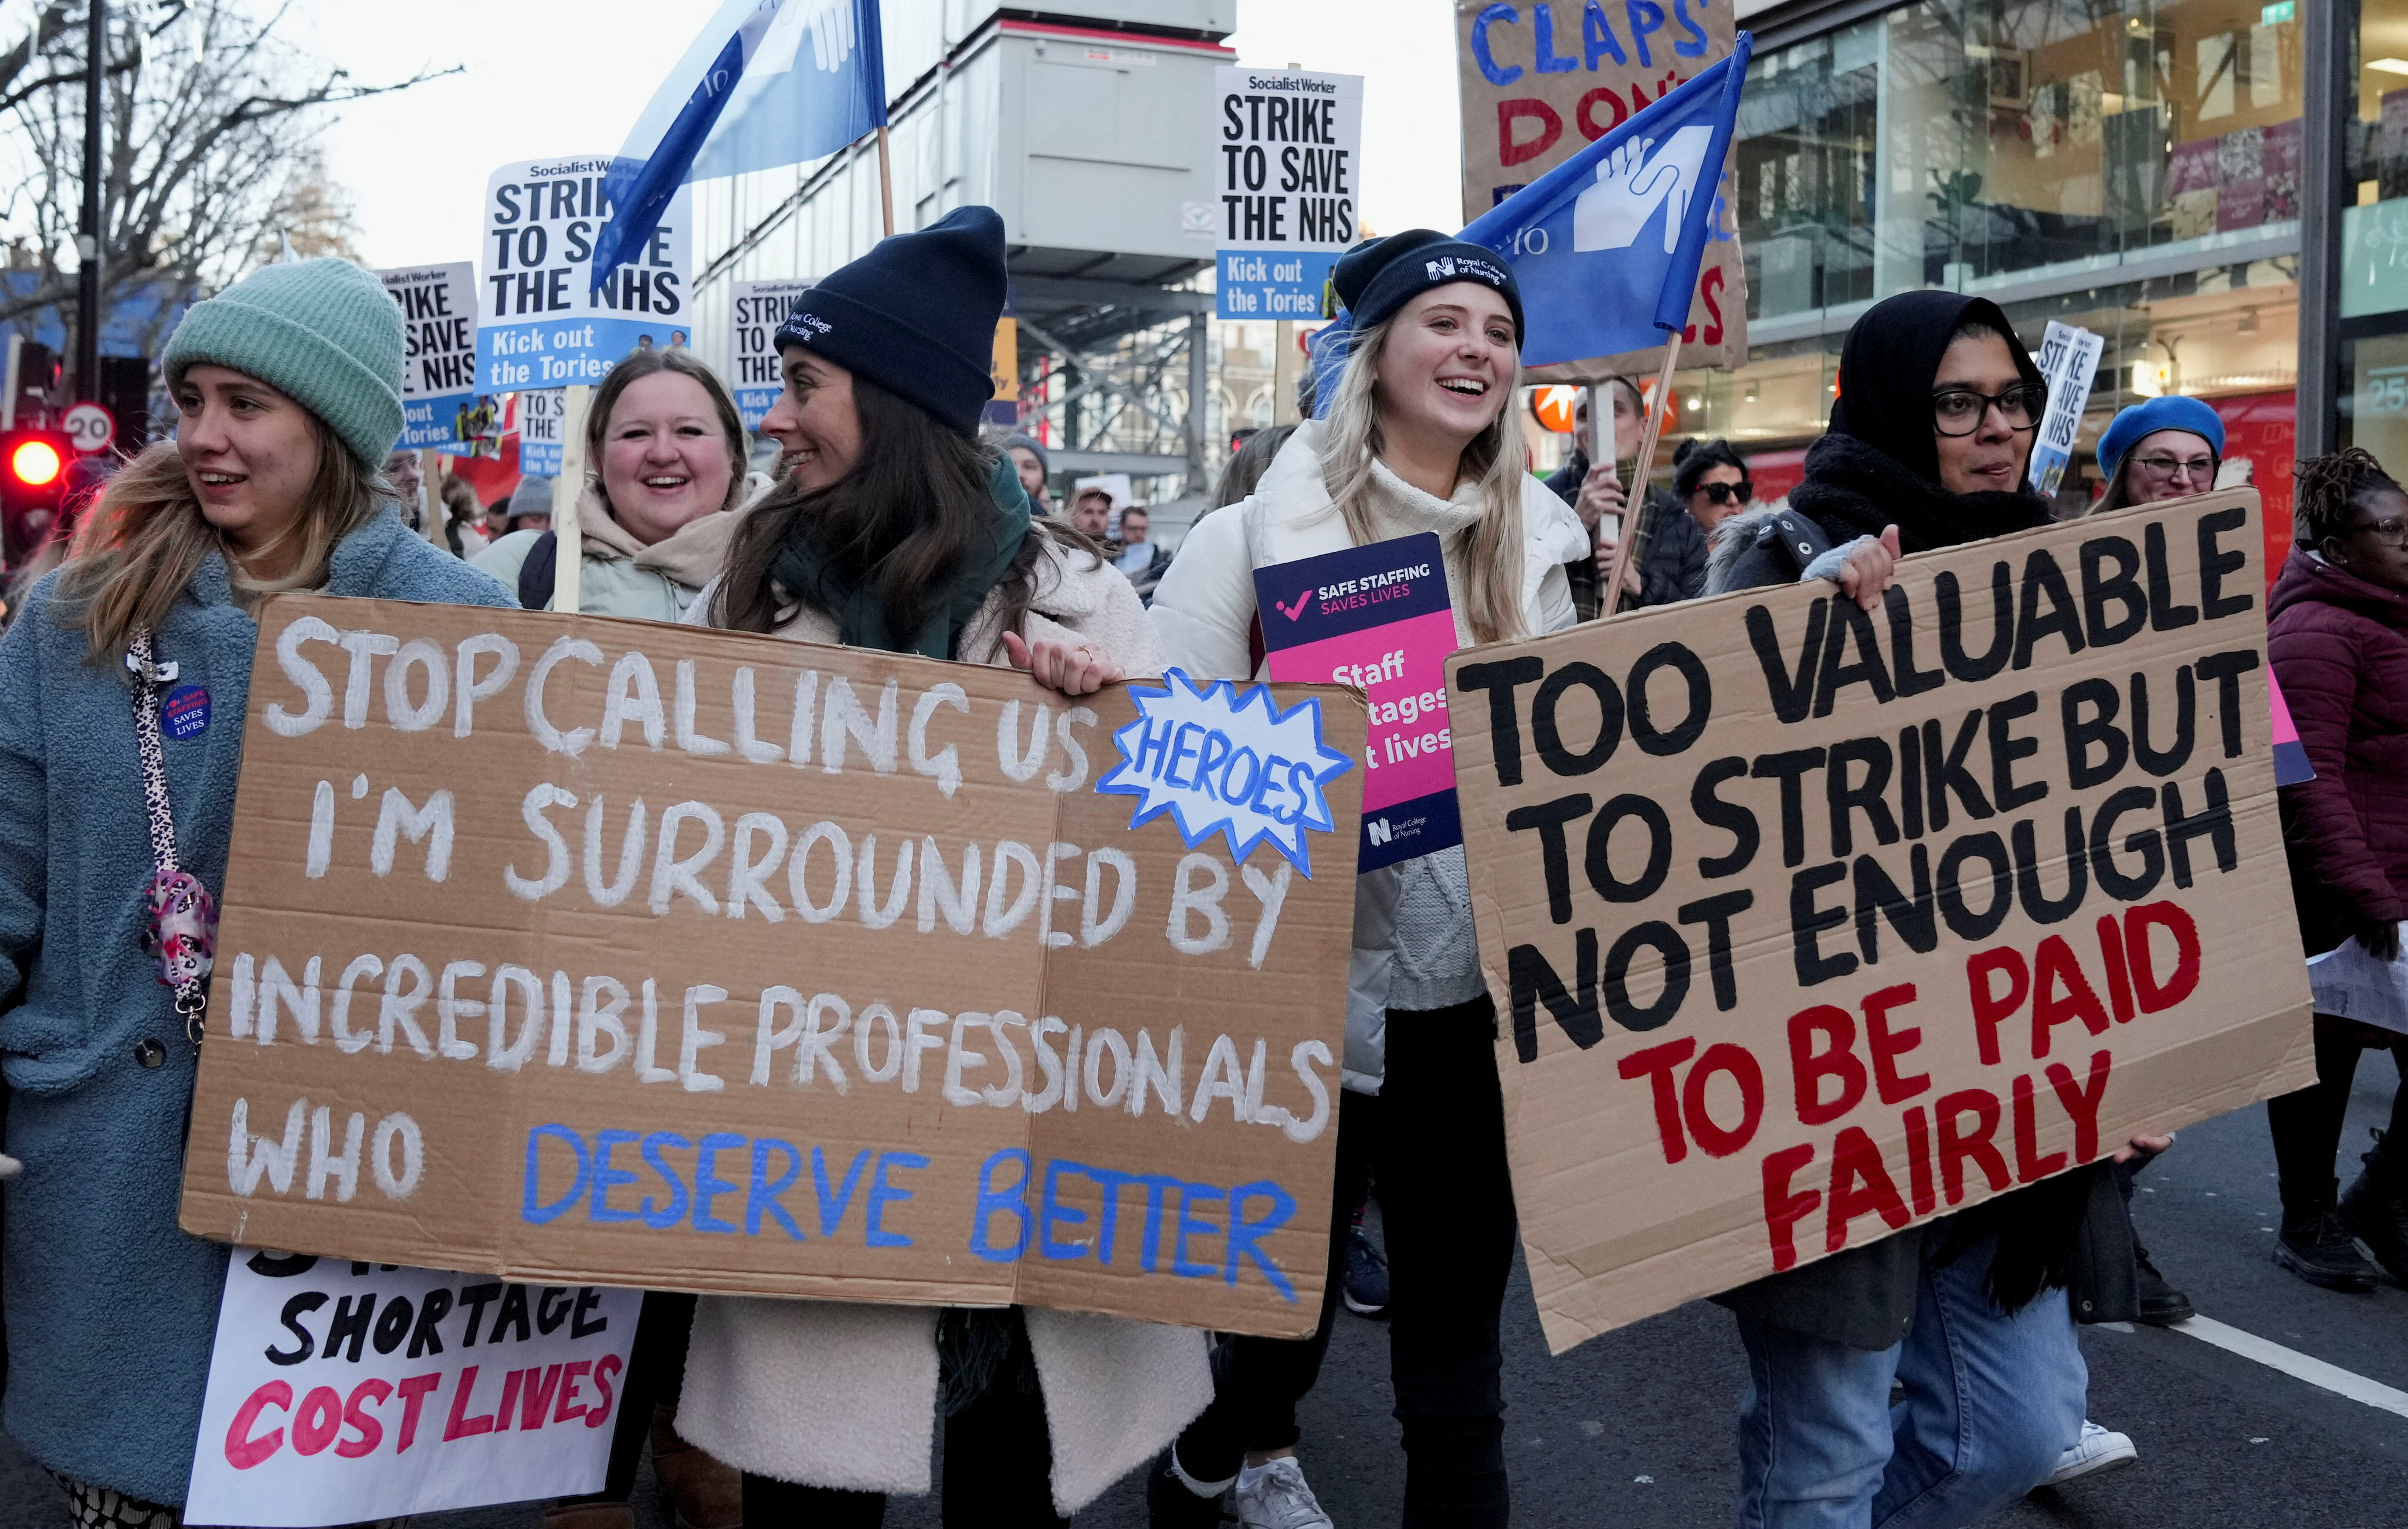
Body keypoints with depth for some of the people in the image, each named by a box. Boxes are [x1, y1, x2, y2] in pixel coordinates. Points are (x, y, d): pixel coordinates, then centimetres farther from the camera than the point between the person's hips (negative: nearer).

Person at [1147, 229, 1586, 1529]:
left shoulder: (1533, 549, 7)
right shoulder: (1258, 537, -7)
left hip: (1474, 993, 3)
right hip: (1307, 988, -3)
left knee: (1455, 1354, 10)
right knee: (1285, 1311, 15)